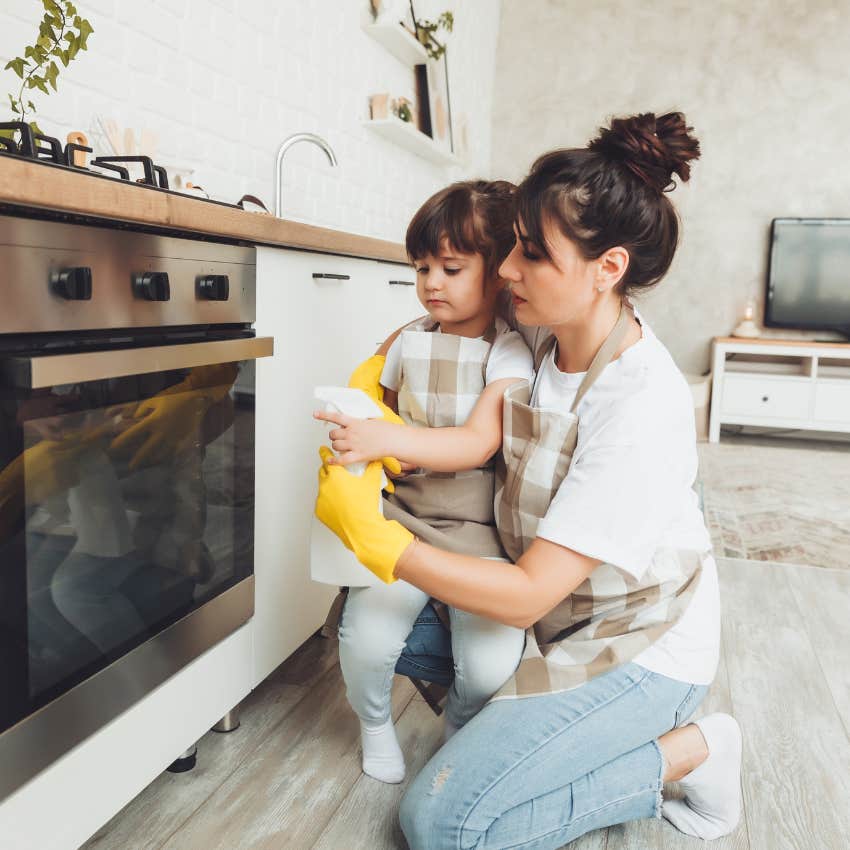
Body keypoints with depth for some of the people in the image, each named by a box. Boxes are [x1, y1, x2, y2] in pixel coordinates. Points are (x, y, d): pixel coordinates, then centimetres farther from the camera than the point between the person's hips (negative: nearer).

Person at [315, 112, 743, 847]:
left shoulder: (642, 408, -32)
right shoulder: (548, 327, -9)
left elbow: (526, 596, -29)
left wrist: (371, 535, -28)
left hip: (641, 647, -7)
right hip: (559, 611, 8)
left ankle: (690, 751, -1)